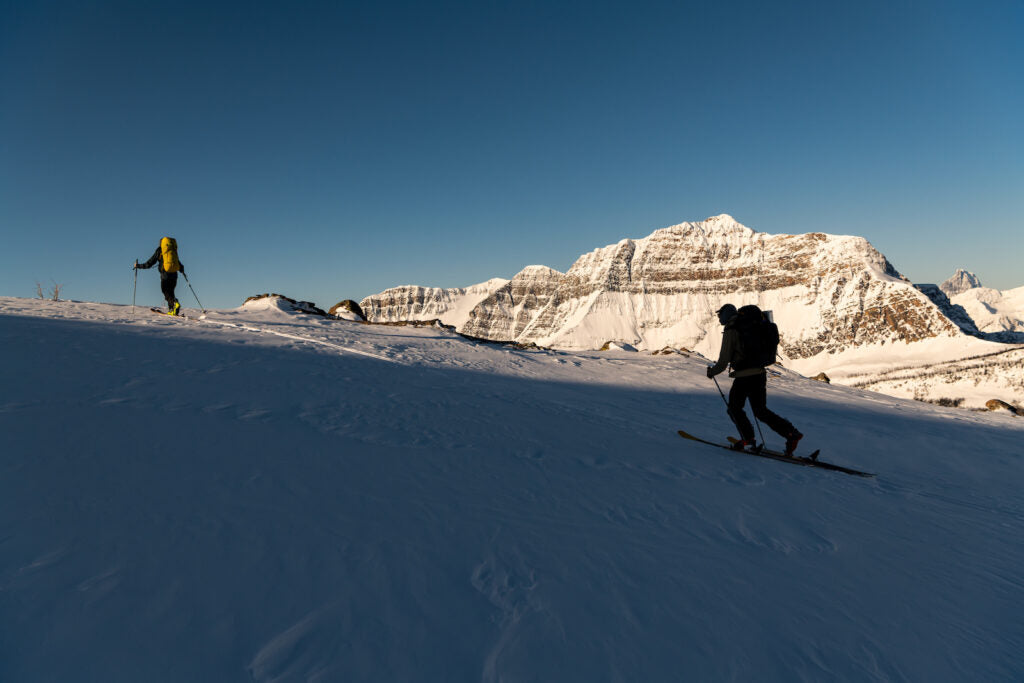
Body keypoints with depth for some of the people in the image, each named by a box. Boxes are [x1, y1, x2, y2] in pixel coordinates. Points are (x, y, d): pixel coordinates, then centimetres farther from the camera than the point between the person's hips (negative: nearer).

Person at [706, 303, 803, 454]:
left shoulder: (730, 331, -7)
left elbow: (724, 359, -9)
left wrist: (712, 371, 7)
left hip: (744, 376, -7)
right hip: (760, 373, 7)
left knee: (734, 407, 11)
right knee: (761, 411, 13)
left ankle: (748, 438, 4)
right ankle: (791, 433, 0)